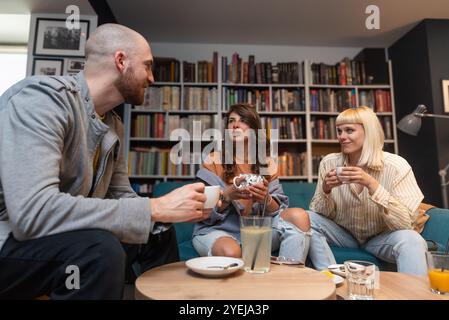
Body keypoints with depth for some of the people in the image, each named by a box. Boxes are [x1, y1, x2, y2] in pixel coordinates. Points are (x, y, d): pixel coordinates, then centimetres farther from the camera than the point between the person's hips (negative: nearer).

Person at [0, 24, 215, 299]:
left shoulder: (115, 126, 2)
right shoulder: (41, 97, -23)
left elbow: (121, 197, 7)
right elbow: (32, 211, -34)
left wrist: (185, 208, -7)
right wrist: (155, 208, -32)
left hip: (63, 237, 8)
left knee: (160, 233, 8)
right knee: (101, 249, -33)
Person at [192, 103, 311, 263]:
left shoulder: (267, 164, 7)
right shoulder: (214, 160, -2)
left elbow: (278, 210, 3)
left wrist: (266, 199, -20)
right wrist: (227, 196, -25)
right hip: (218, 230, -3)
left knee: (298, 215, -19)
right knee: (230, 252, -37)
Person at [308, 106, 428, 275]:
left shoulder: (395, 166, -17)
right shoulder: (329, 163, -11)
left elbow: (405, 223, -24)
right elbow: (320, 214, -5)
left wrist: (371, 184, -35)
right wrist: (326, 190, -27)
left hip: (380, 238, -3)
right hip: (343, 235, 3)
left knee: (411, 240, -32)